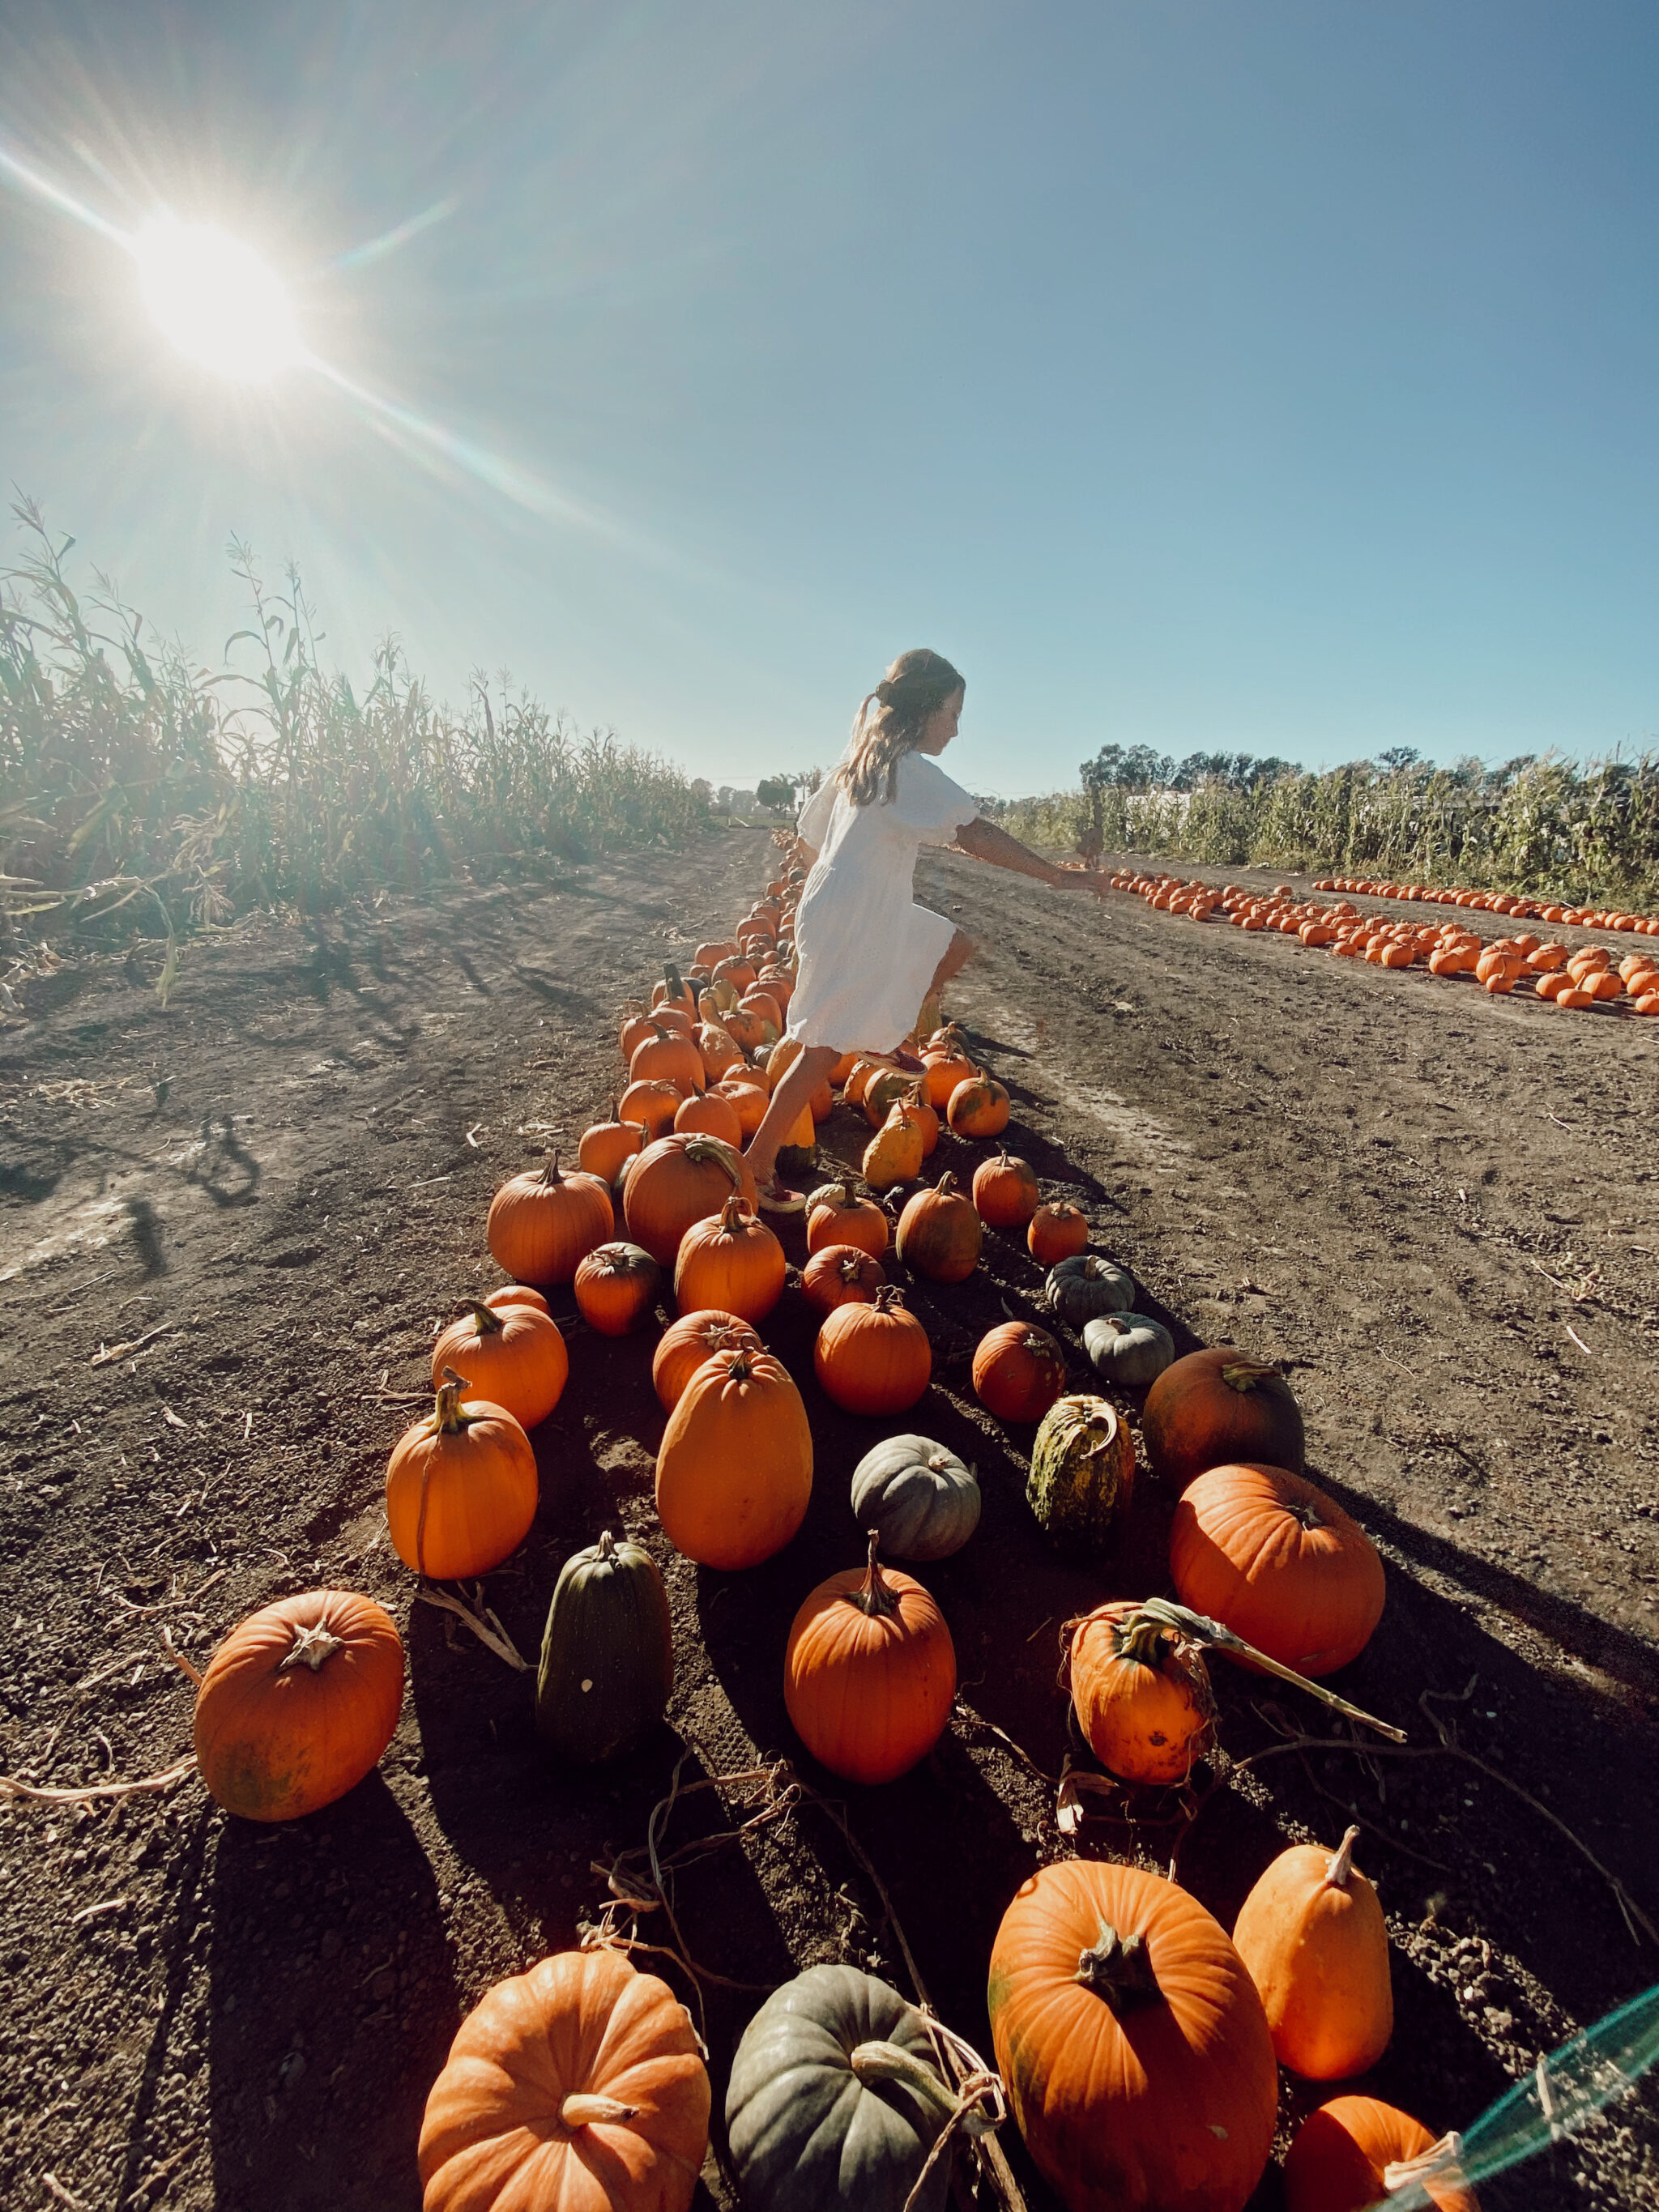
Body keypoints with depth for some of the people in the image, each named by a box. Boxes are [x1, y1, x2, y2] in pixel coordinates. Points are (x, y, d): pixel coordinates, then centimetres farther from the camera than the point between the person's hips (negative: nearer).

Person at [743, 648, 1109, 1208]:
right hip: (850, 927, -10)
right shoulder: (909, 767, -14)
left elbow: (808, 836, 20)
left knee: (954, 947, 20)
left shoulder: (863, 760, 14)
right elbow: (976, 834, -22)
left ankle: (883, 1035, 23)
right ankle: (757, 1165, -2)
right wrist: (1055, 875, -19)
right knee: (827, 1048, -7)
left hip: (873, 914, 10)